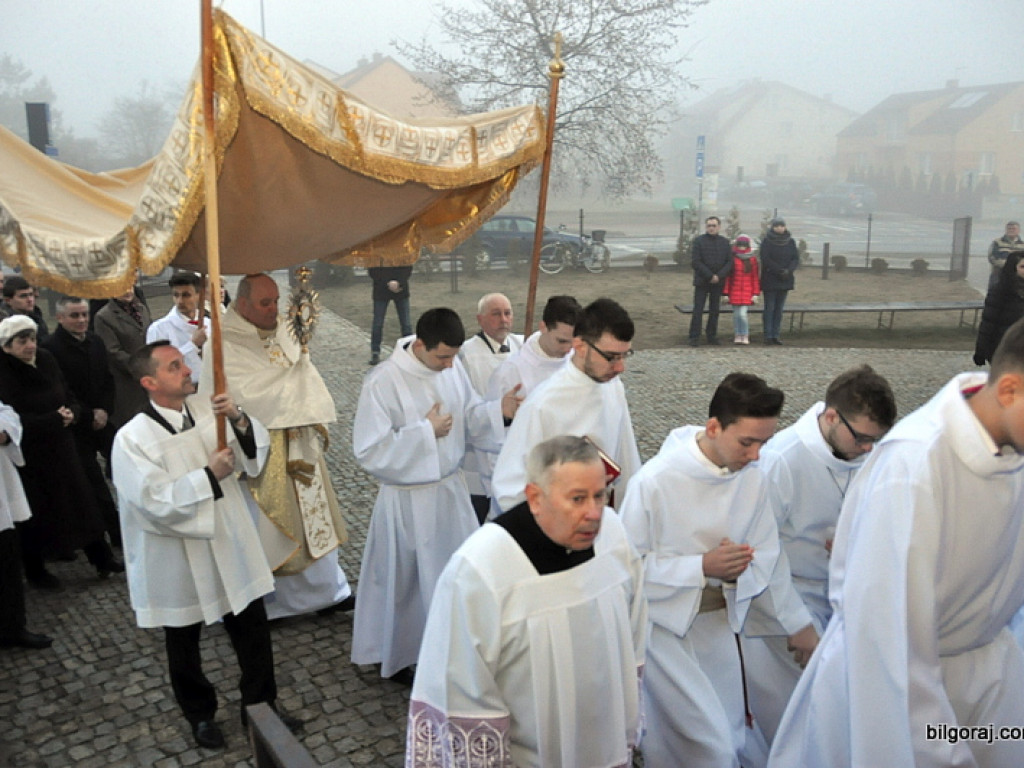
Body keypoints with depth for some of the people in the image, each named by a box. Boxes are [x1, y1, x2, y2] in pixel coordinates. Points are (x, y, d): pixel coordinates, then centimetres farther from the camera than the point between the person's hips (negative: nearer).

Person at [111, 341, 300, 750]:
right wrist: (209, 476, -22)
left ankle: (260, 704, 35)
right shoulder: (132, 438, -17)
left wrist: (239, 420, -24)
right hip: (177, 557, -3)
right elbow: (156, 501, -23)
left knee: (253, 628, 13)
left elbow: (256, 453, -6)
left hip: (231, 546, 4)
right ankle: (200, 713, 40)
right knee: (184, 641, 17)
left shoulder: (209, 410, -6)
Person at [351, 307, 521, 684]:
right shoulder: (382, 382, -22)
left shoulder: (452, 367, -5)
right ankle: (396, 657, 38)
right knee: (404, 582, 13)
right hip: (408, 501, -6)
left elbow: (469, 418, 5)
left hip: (452, 489, 6)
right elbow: (368, 451, -23)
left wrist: (499, 410, -15)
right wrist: (426, 431, -22)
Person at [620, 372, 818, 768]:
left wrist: (797, 622, 6)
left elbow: (767, 557, 3)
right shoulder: (655, 480, -24)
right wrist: (702, 567, -25)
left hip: (720, 620, 6)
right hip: (665, 621, -5)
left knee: (732, 733, 17)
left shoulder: (753, 478, -8)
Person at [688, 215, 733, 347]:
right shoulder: (698, 241, -2)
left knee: (714, 311, 8)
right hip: (701, 282, -3)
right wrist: (710, 276, -14)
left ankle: (712, 336, 16)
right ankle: (694, 337, -2)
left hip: (718, 282, 3)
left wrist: (719, 276, -11)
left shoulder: (725, 242, 9)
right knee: (698, 310, -5)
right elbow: (695, 262, -9)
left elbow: (729, 262, 4)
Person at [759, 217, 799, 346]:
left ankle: (776, 335, 7)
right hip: (770, 280, -4)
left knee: (779, 308, 5)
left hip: (785, 280, 4)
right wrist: (780, 271, -18)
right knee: (769, 308, -3)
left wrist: (788, 270, -15)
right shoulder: (766, 241, -2)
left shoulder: (790, 241, 9)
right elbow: (766, 260, -11)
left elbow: (796, 259, 4)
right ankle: (768, 335, -2)